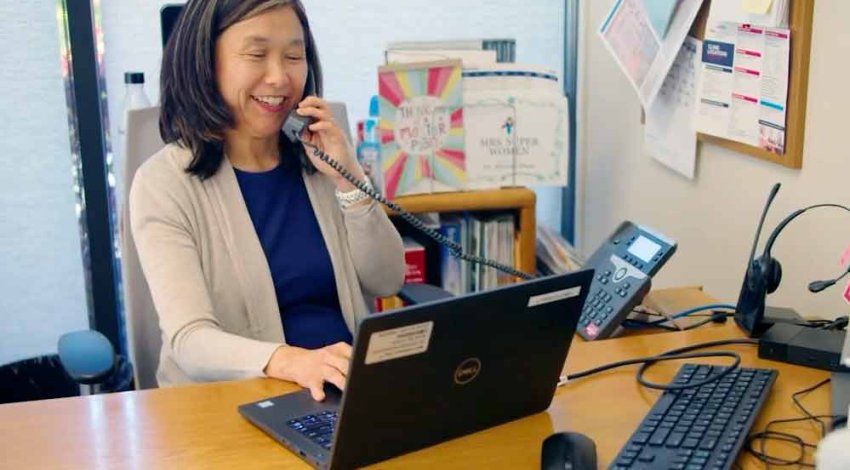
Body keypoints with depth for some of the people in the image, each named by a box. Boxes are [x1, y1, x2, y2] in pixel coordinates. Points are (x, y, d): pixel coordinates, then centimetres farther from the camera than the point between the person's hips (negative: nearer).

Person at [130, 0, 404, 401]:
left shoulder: (317, 160, 7)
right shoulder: (164, 182, -8)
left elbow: (386, 283, 6)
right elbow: (190, 339, -18)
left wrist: (348, 177, -7)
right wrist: (291, 362, -37)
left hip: (346, 386, 4)